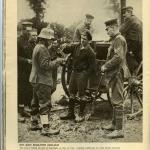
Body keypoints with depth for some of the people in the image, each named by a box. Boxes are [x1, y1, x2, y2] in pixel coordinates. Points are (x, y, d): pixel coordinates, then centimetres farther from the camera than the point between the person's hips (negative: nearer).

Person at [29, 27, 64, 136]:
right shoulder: (42, 48, -16)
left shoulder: (37, 47, 16)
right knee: (45, 104, -12)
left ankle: (34, 124, 28)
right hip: (42, 80, -11)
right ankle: (46, 128, -13)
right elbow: (45, 65, -22)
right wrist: (57, 61, -12)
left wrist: (56, 61, 11)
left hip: (36, 79, 11)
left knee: (36, 102, 18)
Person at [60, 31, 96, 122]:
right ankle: (71, 114, 21)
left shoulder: (90, 51, -11)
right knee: (72, 93, 11)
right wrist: (66, 46, -16)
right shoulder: (76, 46, 6)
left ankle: (81, 115, 11)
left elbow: (92, 67, -10)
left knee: (81, 94, 0)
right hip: (74, 72, 7)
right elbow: (66, 50, 5)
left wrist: (85, 74, -15)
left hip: (82, 74, -7)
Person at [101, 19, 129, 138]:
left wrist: (106, 66, -15)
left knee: (117, 101, -9)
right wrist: (106, 67, 11)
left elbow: (118, 57, -25)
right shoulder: (115, 39, 19)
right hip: (114, 74, 11)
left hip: (117, 74, -11)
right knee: (115, 101, 17)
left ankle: (119, 130, -7)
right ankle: (114, 124, 28)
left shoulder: (119, 39, -14)